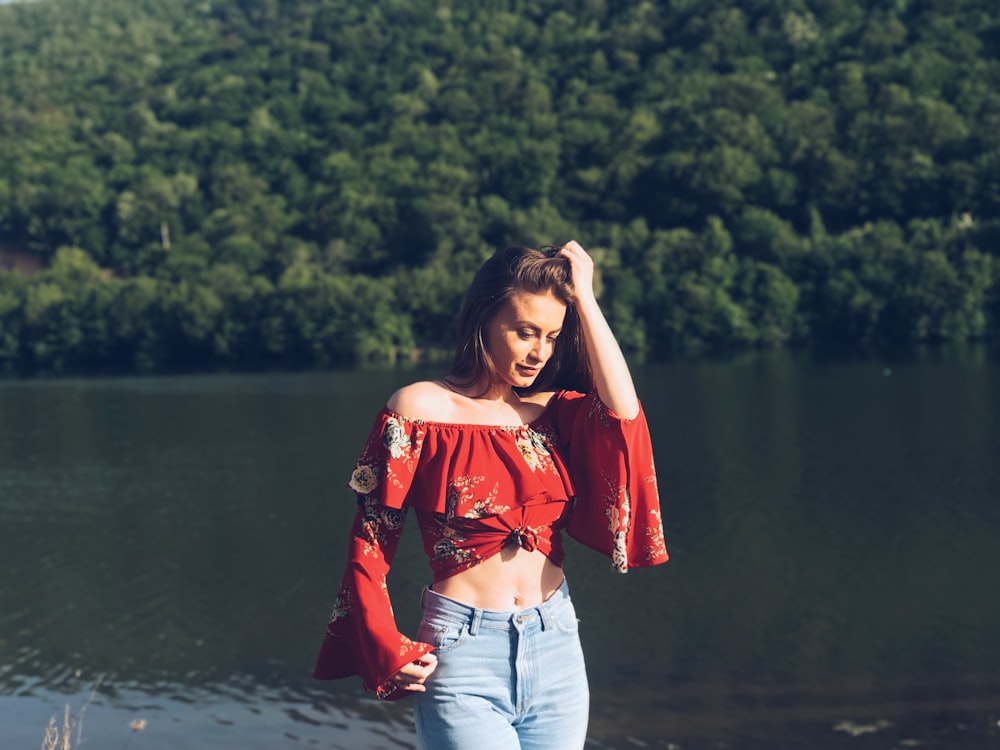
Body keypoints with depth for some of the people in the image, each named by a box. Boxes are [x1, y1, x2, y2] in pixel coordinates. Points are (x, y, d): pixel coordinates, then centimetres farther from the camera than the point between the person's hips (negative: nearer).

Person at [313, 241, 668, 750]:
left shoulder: (555, 412, 8)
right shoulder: (422, 409, -4)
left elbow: (624, 411, -13)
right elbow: (369, 548, -3)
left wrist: (584, 297, -6)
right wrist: (389, 652, -13)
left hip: (557, 649, 5)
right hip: (463, 651, -4)